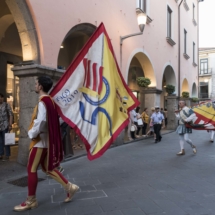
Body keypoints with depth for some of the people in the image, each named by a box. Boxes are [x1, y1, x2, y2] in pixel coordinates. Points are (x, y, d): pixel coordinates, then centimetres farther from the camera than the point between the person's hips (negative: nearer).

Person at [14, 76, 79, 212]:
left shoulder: (43, 102, -17)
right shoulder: (50, 101, 12)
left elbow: (41, 121, -28)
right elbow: (53, 120, 19)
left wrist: (32, 133, -14)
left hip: (40, 140, -9)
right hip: (47, 139, 10)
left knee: (31, 169, 2)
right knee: (47, 168, 16)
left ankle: (31, 201, 14)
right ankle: (70, 187, 18)